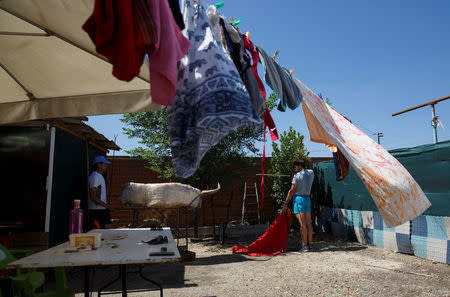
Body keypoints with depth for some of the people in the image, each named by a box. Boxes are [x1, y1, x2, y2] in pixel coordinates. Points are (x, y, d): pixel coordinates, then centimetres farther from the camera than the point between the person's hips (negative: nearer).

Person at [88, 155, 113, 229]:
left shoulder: (100, 176, 16)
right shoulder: (94, 177, -15)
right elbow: (93, 197, -21)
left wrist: (106, 205, 15)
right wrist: (106, 205, -20)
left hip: (101, 209, 10)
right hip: (96, 210, -10)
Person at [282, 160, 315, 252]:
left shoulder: (297, 176, -11)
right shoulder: (311, 173, 6)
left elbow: (291, 191, -9)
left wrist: (286, 203, -4)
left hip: (299, 199, -7)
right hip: (308, 198, 7)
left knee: (302, 224, -6)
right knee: (309, 223, 9)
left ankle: (304, 245, -3)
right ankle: (309, 244, 15)